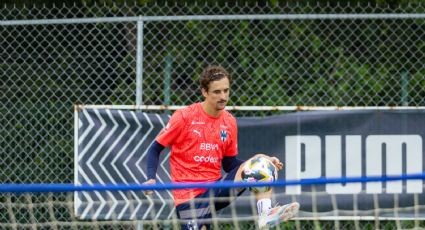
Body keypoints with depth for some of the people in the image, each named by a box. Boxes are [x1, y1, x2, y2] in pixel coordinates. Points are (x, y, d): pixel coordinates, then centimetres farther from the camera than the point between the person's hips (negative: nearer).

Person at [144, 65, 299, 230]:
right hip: (188, 196, -4)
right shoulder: (184, 117, -7)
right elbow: (155, 149, 1)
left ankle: (265, 214, -37)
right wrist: (151, 178, -17)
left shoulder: (229, 122, 7)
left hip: (216, 189, 4)